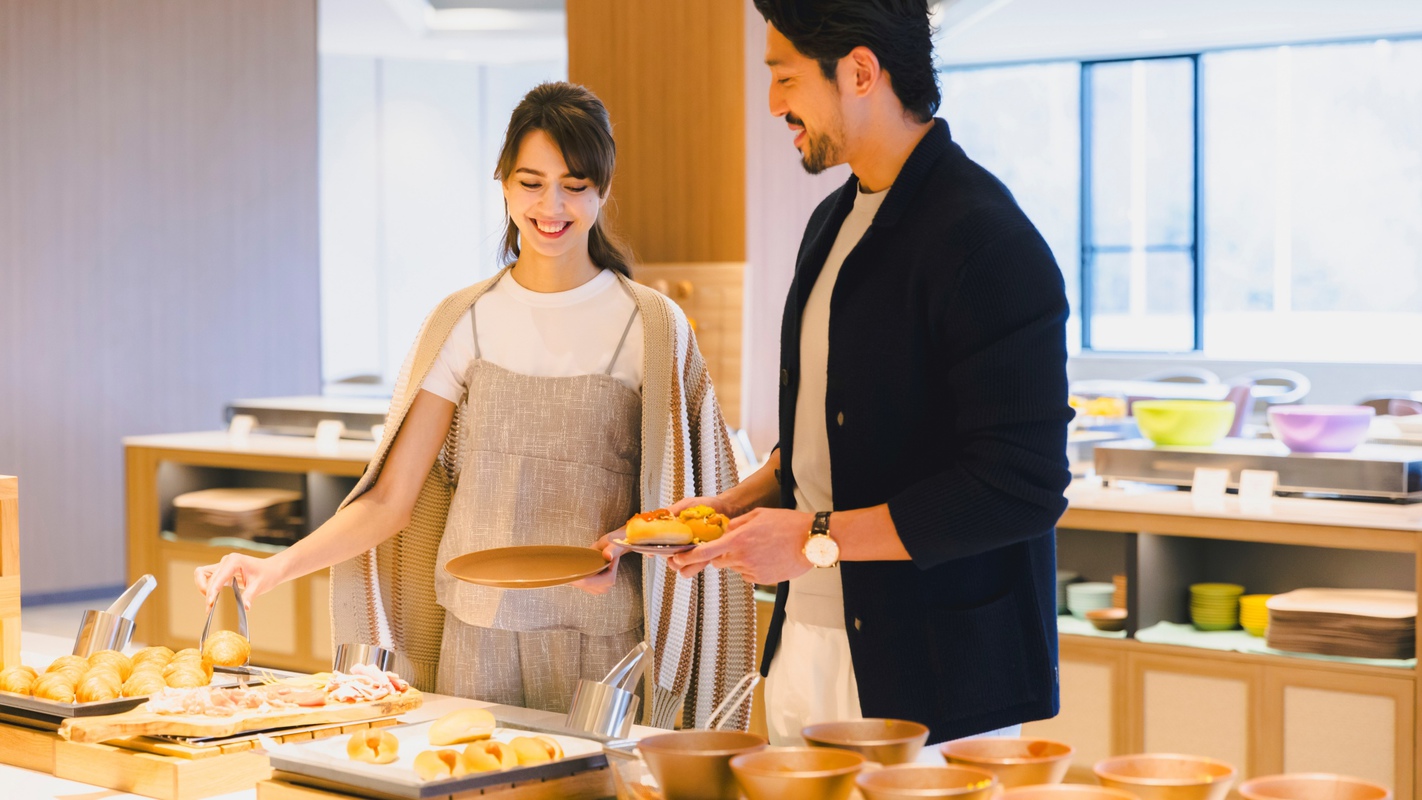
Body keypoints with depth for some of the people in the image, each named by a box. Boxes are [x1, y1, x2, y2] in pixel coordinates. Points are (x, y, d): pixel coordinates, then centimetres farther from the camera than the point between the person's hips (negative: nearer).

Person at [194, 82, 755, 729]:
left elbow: (679, 504, 3)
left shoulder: (652, 328, -1)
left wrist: (620, 542, -18)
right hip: (476, 637, 2)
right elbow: (392, 498, 2)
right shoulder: (465, 322, 4)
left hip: (600, 644, -2)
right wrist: (281, 566, -12)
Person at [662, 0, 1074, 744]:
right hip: (804, 648, 8)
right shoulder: (833, 222, 12)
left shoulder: (987, 242, -17)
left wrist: (816, 540, -18)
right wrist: (739, 505, 8)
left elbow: (1019, 491, -22)